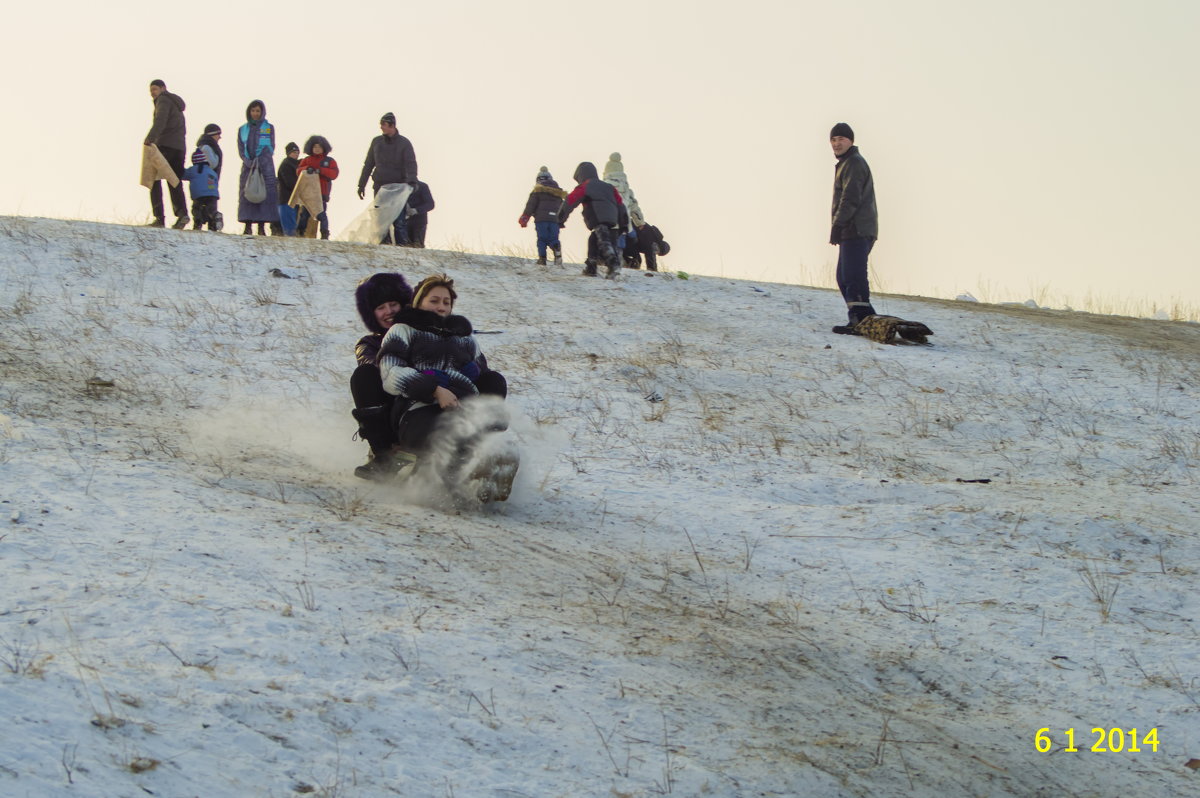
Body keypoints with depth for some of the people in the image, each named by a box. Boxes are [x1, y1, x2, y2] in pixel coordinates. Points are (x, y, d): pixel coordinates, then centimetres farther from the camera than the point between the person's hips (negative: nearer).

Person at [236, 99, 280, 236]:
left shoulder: (269, 128, 10)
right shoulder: (243, 129, 15)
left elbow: (270, 148, 2)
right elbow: (241, 149, 8)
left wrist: (259, 160, -12)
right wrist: (248, 162, -10)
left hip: (265, 166, -2)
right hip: (248, 166, 2)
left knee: (265, 193, -11)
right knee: (246, 193, -8)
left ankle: (261, 226, -13)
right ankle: (247, 226, -10)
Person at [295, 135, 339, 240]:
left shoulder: (329, 161, 7)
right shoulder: (307, 160, 15)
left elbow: (334, 174, -6)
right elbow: (298, 170, 5)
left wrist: (320, 170, -18)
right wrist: (307, 169, -17)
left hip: (322, 193, -3)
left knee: (321, 214, -8)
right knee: (305, 213, 5)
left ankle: (325, 234, -5)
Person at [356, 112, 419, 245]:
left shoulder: (404, 143, -1)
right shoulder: (377, 142, 10)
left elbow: (411, 164, -10)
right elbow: (368, 164, 16)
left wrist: (411, 180, -28)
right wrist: (362, 184, 13)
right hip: (380, 186, 4)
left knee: (398, 219, -9)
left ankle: (401, 243, -8)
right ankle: (383, 241, 7)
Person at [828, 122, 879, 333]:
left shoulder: (854, 163, -9)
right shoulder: (846, 163, 25)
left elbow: (850, 198, -19)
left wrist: (838, 225, -22)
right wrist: (839, 228, 21)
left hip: (856, 230, -11)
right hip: (852, 231, 11)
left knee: (853, 276, -16)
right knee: (845, 277, 14)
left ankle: (863, 320, -20)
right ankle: (859, 321, 15)